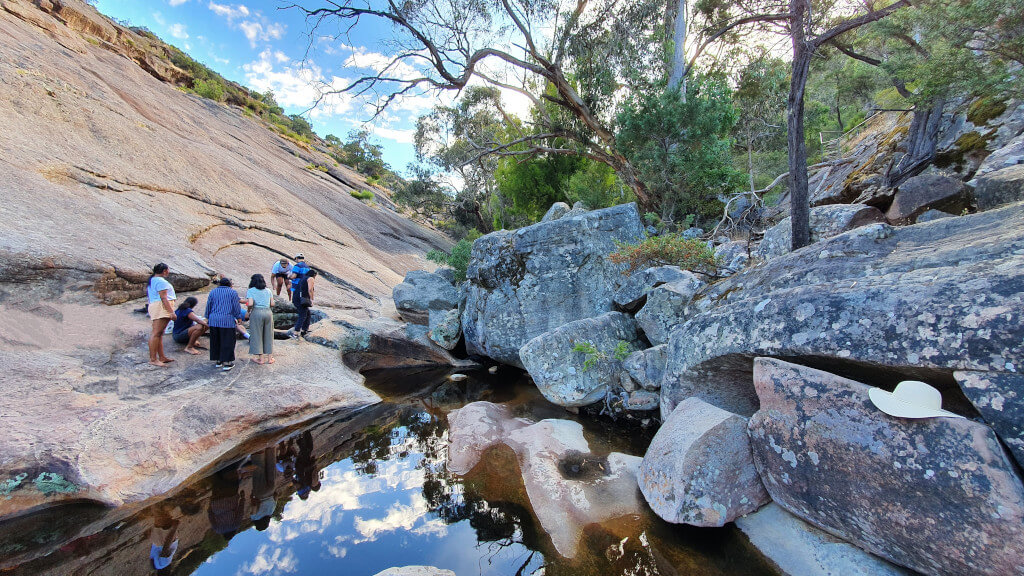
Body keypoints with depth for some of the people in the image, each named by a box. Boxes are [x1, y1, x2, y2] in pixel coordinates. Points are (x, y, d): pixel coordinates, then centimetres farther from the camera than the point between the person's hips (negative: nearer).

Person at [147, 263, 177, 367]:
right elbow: (163, 298, -17)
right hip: (161, 308, -11)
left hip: (154, 306, 11)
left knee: (159, 334, 10)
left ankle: (162, 357, 14)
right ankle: (153, 359, -14)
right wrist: (172, 312, -19)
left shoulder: (152, 280, 22)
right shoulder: (161, 281, -10)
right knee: (156, 333, -12)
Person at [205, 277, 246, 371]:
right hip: (227, 321, -4)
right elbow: (236, 307, -4)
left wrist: (207, 318, 20)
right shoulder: (233, 292, -2)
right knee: (227, 342, 2)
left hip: (214, 320, 4)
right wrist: (238, 317, 6)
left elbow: (208, 306, 11)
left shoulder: (213, 292, 10)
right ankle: (227, 363, 3)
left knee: (216, 341, 15)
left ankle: (218, 361, 23)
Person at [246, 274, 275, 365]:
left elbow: (250, 304, -13)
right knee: (268, 335, 12)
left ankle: (260, 358, 10)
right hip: (268, 312, 3)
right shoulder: (268, 290, 9)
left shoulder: (250, 291, -1)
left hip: (256, 312, -3)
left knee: (257, 335, 7)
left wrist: (249, 311, 4)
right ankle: (269, 358, 16)